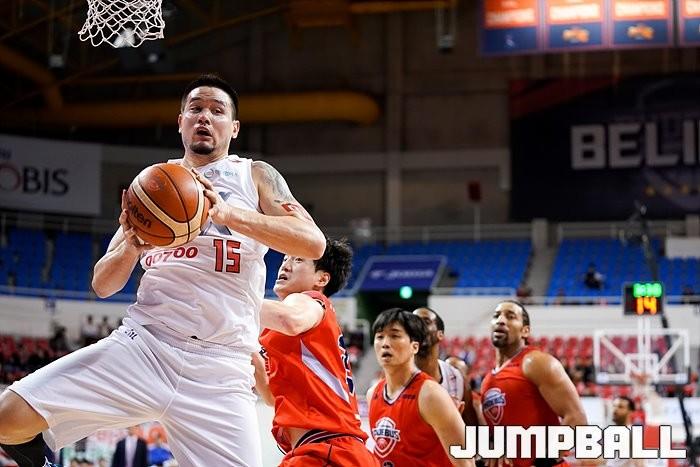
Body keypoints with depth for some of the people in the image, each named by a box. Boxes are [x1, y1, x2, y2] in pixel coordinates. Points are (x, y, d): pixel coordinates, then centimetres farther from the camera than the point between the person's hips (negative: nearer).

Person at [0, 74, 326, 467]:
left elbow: (313, 243, -5)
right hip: (143, 344, 2)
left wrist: (228, 214, -18)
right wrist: (129, 247, -6)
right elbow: (102, 285, 18)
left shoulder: (256, 176, 12)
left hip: (221, 368, -1)